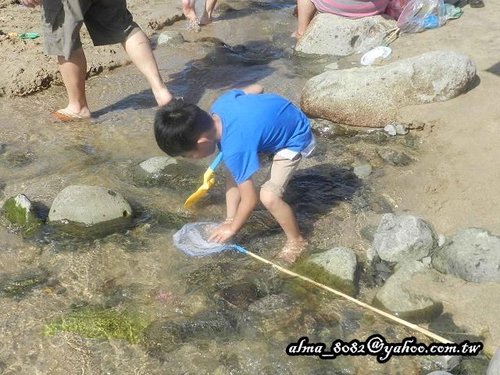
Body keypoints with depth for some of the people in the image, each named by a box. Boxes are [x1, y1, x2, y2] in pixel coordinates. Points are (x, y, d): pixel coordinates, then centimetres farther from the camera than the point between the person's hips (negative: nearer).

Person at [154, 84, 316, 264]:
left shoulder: (234, 148, -35)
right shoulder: (219, 105, -16)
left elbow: (250, 200, -23)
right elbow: (257, 88, 4)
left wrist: (232, 229, -5)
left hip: (295, 139, -9)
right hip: (283, 115, 9)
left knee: (268, 196, -18)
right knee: (233, 173, 8)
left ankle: (296, 240, 6)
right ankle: (230, 219, 26)